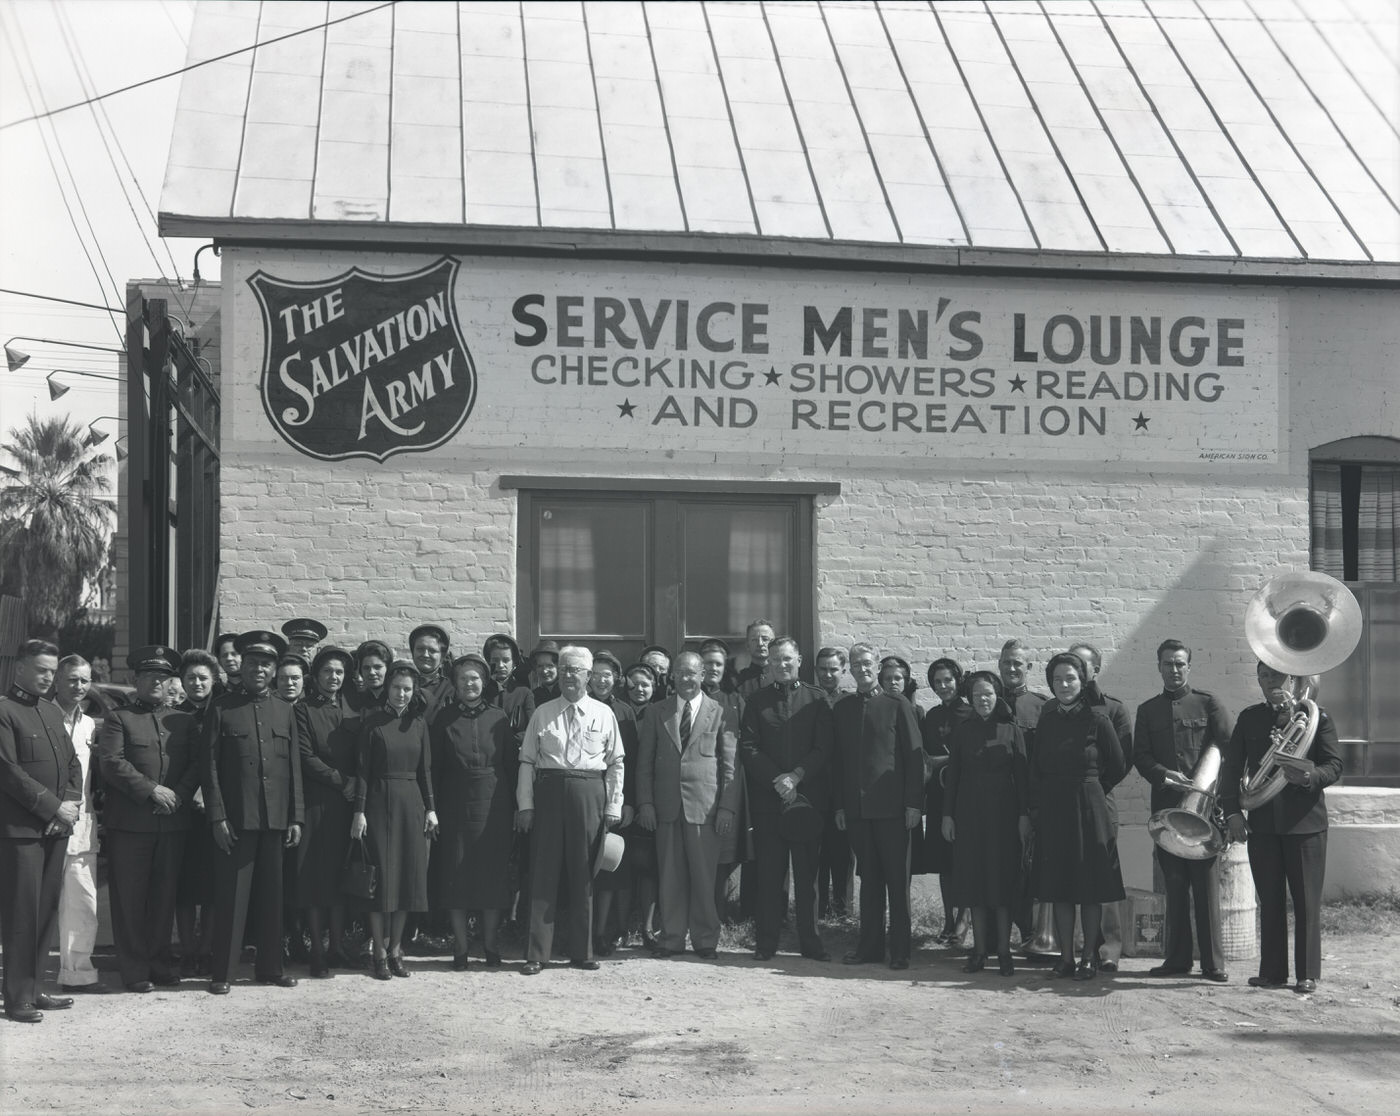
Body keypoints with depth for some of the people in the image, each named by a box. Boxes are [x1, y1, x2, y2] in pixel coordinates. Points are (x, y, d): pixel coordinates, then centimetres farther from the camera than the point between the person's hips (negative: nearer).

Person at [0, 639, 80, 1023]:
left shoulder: (53, 712, 17)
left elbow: (72, 763, 18)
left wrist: (72, 803, 0)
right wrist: (53, 807, -13)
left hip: (56, 828, 7)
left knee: (46, 912, 10)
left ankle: (32, 988, 18)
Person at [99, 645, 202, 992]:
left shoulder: (184, 722, 16)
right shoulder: (119, 719, 4)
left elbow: (197, 764, 7)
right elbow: (111, 762, -9)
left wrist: (179, 795, -10)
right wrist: (152, 790, -15)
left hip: (173, 821, 3)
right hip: (129, 821, -3)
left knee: (165, 895, 8)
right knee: (130, 897, 0)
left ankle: (159, 962, 19)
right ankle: (135, 970, 6)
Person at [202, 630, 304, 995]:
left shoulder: (285, 711, 13)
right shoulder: (222, 709, 2)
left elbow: (294, 768, 12)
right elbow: (211, 767, -1)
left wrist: (295, 817, 6)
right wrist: (217, 817, -8)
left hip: (275, 818, 3)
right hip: (235, 818, -3)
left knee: (272, 895, 8)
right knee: (231, 896, -2)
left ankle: (270, 967, 17)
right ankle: (222, 972, 5)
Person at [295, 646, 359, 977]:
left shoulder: (352, 713, 14)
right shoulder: (304, 711, 1)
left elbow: (360, 760, 14)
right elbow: (306, 757, -6)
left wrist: (353, 784, -2)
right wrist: (341, 780, -9)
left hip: (346, 803, 4)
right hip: (316, 803, -4)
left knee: (341, 876, 4)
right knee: (315, 877, -4)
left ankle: (338, 947, 9)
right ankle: (317, 951, -1)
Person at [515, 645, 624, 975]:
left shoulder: (603, 714, 8)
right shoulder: (543, 713, 8)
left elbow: (616, 762, 7)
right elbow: (527, 760, 6)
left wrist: (613, 807, 0)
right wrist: (524, 805, -2)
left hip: (589, 794, 0)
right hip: (549, 791, 0)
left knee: (583, 875, 5)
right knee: (543, 873, -1)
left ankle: (582, 951, 14)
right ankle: (536, 954, 3)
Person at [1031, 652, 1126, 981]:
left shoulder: (1096, 720, -5)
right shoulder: (1046, 722, 7)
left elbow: (1117, 767, 1)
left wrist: (1089, 789, 8)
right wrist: (1037, 803, 4)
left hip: (1089, 808, -4)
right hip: (1052, 810, 4)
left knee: (1090, 887, 1)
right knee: (1059, 886, 6)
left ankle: (1089, 958, 9)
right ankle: (1066, 958, 12)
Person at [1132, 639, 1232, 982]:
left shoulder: (1208, 703, 6)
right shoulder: (1147, 710, 14)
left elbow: (1226, 749, 0)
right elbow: (1140, 757, 7)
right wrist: (1164, 776, -12)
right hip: (1165, 805, 3)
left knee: (1206, 883, -4)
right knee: (1174, 885, 4)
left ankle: (1213, 962, -1)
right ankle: (1177, 958, 9)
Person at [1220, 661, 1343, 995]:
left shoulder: (1317, 716, 1)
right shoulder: (1250, 718, 10)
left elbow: (1335, 767, -5)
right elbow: (1232, 766, 7)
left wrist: (1307, 775, -26)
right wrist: (1232, 811, -5)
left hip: (1305, 821, -3)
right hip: (1262, 823, 3)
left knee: (1306, 901, 0)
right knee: (1270, 901, 7)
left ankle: (1308, 974, 7)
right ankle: (1272, 971, 14)